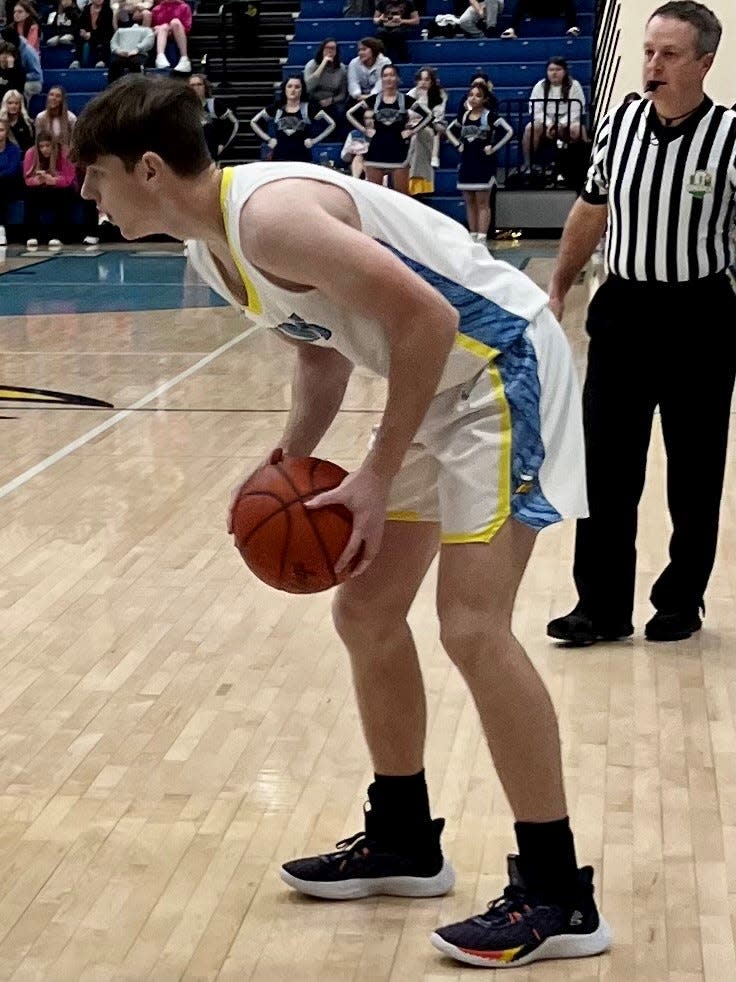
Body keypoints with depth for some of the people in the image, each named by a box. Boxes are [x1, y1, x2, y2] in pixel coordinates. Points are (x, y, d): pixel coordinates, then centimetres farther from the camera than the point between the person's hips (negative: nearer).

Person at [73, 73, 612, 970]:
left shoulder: (269, 215, -26)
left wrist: (379, 474, -22)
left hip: (501, 365, -10)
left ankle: (559, 895, -7)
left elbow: (426, 317, -28)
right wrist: (291, 462, 2)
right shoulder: (210, 247, 5)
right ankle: (404, 842, 27)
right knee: (366, 613, 12)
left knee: (473, 624, -17)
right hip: (440, 384, 10)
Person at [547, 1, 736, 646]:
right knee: (606, 470, 5)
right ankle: (603, 607, 15)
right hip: (622, 310, 4)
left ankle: (681, 604, 24)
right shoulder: (619, 124, 1)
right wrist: (558, 289, 16)